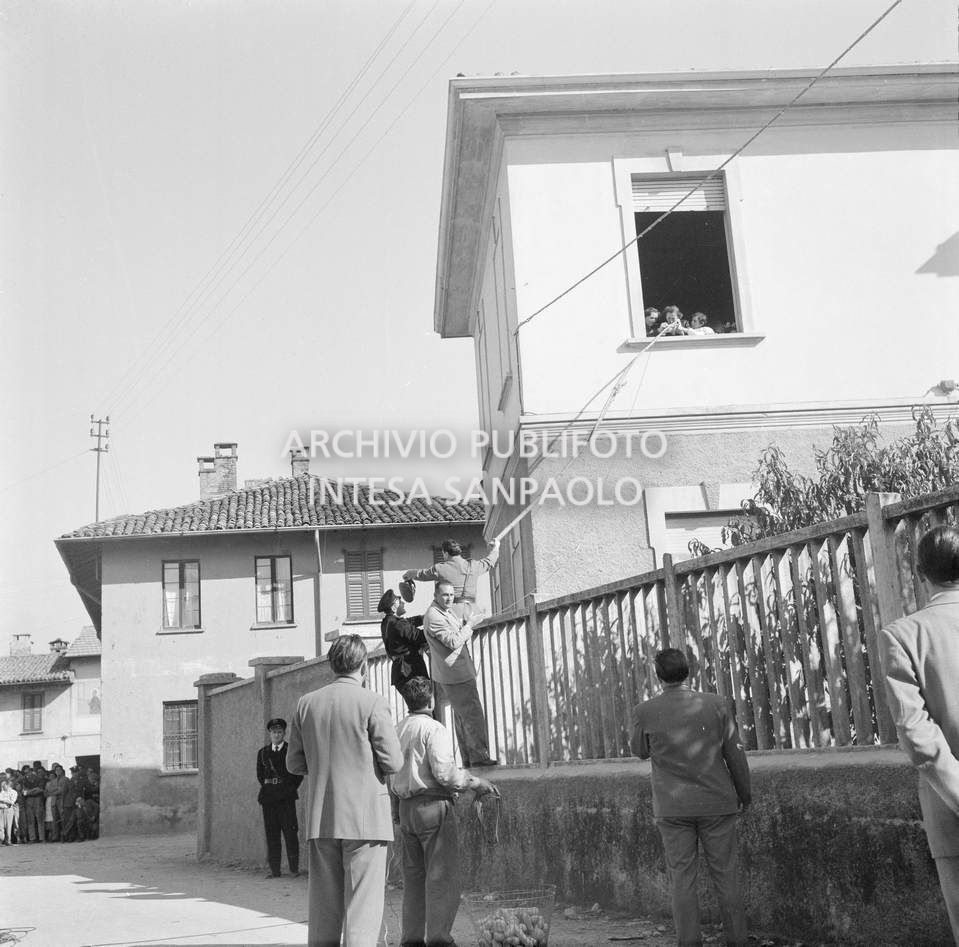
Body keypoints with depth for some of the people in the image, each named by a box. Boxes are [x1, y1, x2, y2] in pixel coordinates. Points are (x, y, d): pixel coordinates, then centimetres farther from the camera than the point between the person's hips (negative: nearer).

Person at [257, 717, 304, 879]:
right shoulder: (262, 752, 16)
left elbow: (299, 773, 5)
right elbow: (260, 775, 18)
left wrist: (290, 789, -1)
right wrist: (268, 789, 8)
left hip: (286, 798, -3)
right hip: (268, 798, 3)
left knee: (290, 832, -7)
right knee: (271, 834, 1)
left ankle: (294, 868, -2)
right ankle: (274, 869, 5)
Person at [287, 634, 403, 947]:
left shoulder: (307, 703, 5)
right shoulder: (372, 702, -9)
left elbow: (294, 763, 8)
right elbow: (393, 762, -8)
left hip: (320, 818, 5)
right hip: (365, 815, -5)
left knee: (323, 908, 13)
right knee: (363, 904, -1)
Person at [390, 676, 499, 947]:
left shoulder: (397, 731, 15)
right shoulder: (433, 728, -8)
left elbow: (390, 777, 17)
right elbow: (443, 772, -17)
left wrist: (396, 812, 22)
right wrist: (475, 782, -6)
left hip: (406, 809, 8)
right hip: (433, 805, -8)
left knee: (413, 876, 11)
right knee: (441, 875, -5)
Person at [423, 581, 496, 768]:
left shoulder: (449, 611, 15)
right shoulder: (433, 616, -17)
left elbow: (464, 636, 20)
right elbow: (454, 642, -21)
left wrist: (465, 630, 1)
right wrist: (466, 628, -7)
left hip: (460, 673, 10)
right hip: (455, 675, -10)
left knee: (462, 715, 14)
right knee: (474, 714, -9)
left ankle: (468, 758, 21)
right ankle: (478, 756, -4)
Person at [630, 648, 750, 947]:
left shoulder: (646, 712, -8)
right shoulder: (716, 705, -6)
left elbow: (640, 751, 10)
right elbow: (735, 755, 2)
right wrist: (744, 793, 15)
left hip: (672, 807, 0)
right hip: (716, 804, 1)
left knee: (683, 878, 5)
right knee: (725, 874, 9)